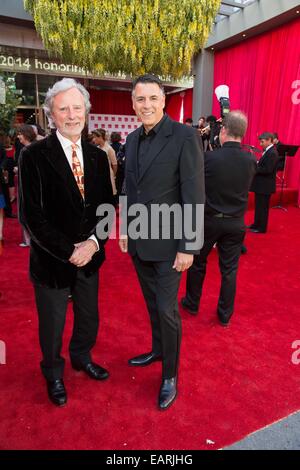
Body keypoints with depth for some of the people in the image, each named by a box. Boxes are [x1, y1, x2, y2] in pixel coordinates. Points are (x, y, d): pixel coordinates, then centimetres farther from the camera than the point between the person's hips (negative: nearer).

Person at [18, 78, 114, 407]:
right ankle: (53, 374, 45)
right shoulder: (34, 156, -13)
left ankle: (82, 358, 52)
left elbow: (106, 205, 3)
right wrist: (70, 252, -17)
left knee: (89, 318, 22)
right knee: (52, 325, 17)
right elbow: (31, 216, -16)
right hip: (52, 260, -4)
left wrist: (93, 243, -12)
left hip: (89, 256, 4)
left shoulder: (97, 156, 2)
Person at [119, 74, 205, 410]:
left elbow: (194, 196, -15)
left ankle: (170, 375, 25)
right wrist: (125, 229, 14)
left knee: (167, 309, 4)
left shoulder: (185, 136, -13)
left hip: (167, 242, -6)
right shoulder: (132, 139, 8)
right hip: (138, 241, 6)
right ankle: (158, 349, 43)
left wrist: (188, 246, -16)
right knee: (152, 303, 21)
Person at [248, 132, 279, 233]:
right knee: (258, 206, 18)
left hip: (265, 185, -10)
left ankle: (262, 228, 11)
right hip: (261, 184, 10)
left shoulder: (272, 153, -19)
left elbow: (268, 170, -25)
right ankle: (256, 224, 30)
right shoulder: (268, 151, 11)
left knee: (262, 207, 0)